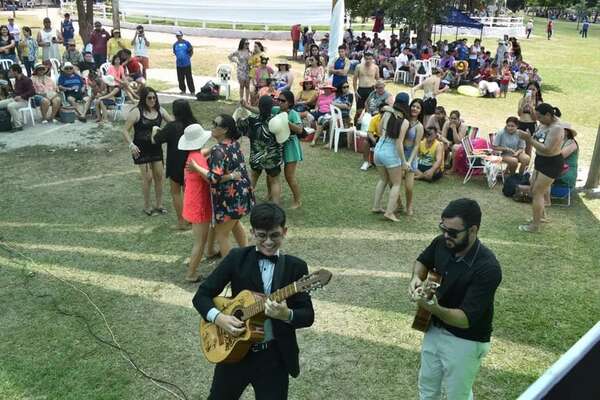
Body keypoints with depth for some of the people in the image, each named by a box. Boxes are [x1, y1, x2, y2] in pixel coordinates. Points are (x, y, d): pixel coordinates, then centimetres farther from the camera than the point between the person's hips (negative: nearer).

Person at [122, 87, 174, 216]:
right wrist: (131, 145, -24)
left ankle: (159, 205, 23)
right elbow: (125, 130, -11)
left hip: (156, 147, 5)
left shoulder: (160, 110, 1)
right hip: (141, 149, -5)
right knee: (148, 177, -2)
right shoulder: (136, 112, -12)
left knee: (159, 175, 8)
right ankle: (147, 207, 14)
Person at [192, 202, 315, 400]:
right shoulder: (237, 258, -4)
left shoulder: (296, 267, -5)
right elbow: (201, 295, -2)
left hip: (275, 357, -1)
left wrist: (286, 315, -29)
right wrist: (218, 318, -20)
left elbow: (308, 316, -8)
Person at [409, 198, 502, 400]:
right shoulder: (442, 243, -12)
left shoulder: (487, 268, -31)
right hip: (435, 329, 6)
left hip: (465, 341, -6)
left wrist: (433, 308, -49)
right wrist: (417, 277, -11)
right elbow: (422, 261, 11)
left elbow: (466, 318, -32)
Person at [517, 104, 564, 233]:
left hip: (551, 164, -9)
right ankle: (541, 214, 41)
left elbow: (547, 149, -30)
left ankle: (535, 225, 2)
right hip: (541, 161, 9)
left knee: (537, 192, -6)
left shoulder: (556, 128, -25)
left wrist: (529, 139, -29)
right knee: (534, 189, 20)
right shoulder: (544, 124, 2)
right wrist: (528, 137, -10)